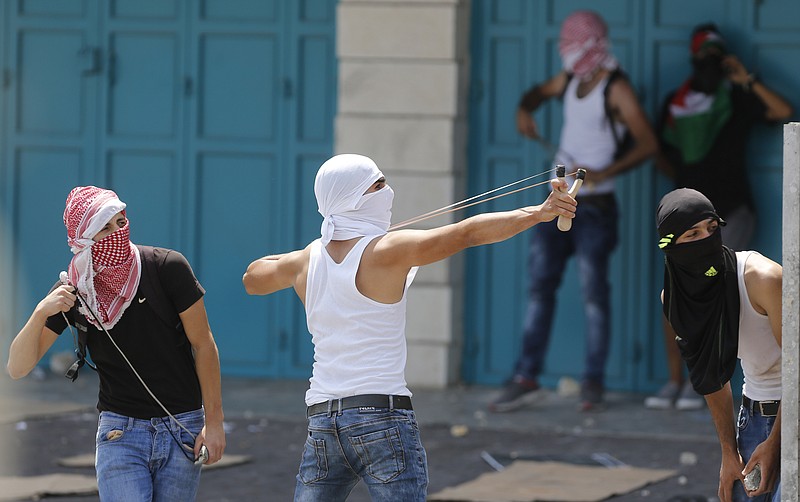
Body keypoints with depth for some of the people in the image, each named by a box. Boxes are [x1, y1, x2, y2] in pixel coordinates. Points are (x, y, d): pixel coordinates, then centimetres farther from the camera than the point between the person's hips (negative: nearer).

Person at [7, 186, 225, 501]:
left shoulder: (167, 267, -11)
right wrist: (41, 313, -25)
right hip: (120, 432, 0)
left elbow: (203, 344, -3)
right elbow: (17, 368, -7)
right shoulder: (73, 291, -5)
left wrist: (214, 421, -5)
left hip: (183, 430, 0)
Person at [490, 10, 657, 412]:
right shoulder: (570, 79, 11)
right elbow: (540, 92, 33)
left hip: (594, 207, -7)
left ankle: (593, 381, 5)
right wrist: (524, 110, 9)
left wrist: (603, 173, -28)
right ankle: (526, 376, 4)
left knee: (593, 290, -2)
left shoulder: (616, 89, -10)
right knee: (540, 285, 3)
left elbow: (647, 143, -17)